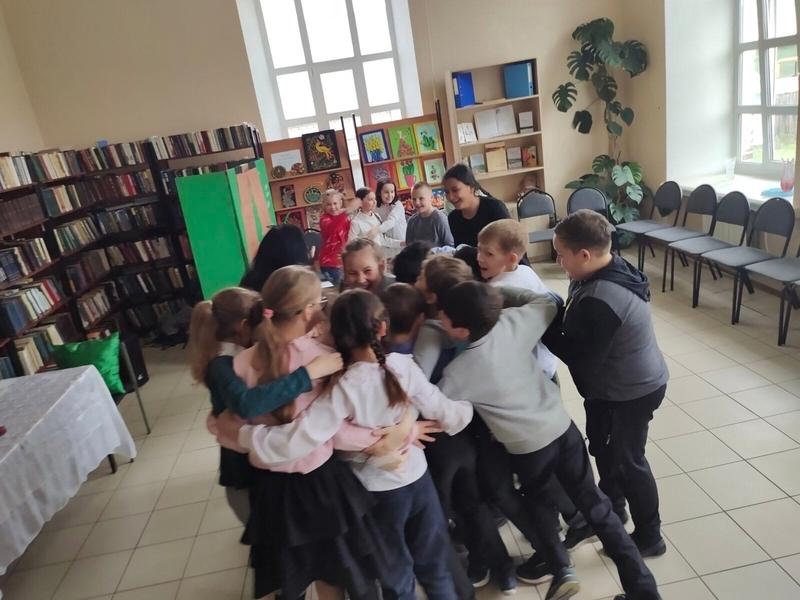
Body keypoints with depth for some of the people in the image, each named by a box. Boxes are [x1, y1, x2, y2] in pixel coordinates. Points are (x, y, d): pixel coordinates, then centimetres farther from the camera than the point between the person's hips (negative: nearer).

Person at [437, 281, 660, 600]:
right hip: (563, 427, 3)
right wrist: (500, 291, 5)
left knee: (538, 500, 29)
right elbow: (549, 303, 7)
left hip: (527, 448, -3)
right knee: (595, 505, 15)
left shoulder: (458, 373, -20)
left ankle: (561, 569, 18)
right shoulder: (513, 322, -13)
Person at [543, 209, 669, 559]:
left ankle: (649, 537, 32)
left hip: (634, 390, -10)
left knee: (627, 461, 9)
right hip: (612, 384, 10)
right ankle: (612, 507, 49)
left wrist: (543, 330, -20)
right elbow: (575, 322, 4)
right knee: (601, 445, 25)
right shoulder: (610, 269, -6)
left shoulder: (600, 301, -37)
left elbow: (583, 359, -27)